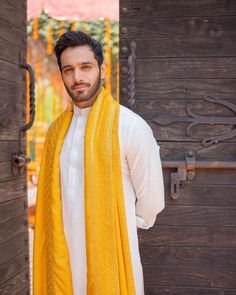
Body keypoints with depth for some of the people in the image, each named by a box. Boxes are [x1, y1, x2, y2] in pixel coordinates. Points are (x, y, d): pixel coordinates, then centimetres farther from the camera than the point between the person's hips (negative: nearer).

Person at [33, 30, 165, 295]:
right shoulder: (56, 129, 6)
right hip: (62, 256, 5)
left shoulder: (131, 126, -12)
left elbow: (151, 199, -5)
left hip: (110, 255, -4)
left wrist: (121, 230, 8)